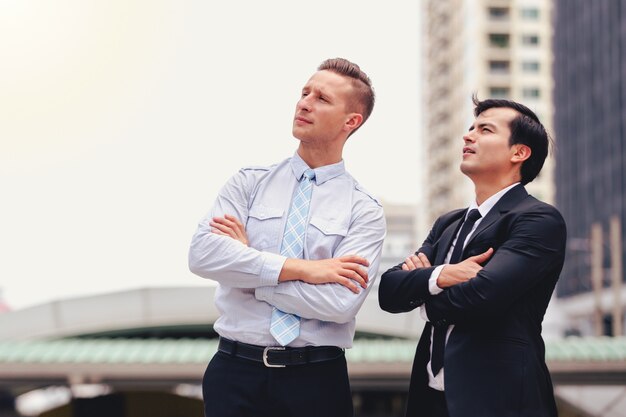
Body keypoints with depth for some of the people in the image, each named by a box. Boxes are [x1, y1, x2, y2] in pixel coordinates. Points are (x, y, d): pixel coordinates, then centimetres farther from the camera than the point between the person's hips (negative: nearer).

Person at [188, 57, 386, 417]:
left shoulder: (364, 210, -2)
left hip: (317, 379, -1)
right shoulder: (249, 183, 5)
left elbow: (340, 303, -15)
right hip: (236, 372, 1)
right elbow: (203, 253, -11)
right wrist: (300, 269, -17)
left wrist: (247, 261, -10)